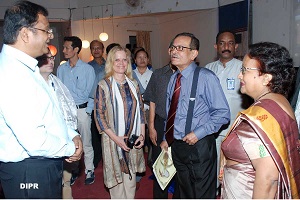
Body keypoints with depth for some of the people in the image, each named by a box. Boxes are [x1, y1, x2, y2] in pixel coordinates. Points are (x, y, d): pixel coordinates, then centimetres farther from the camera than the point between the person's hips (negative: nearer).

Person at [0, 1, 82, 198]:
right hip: (29, 173, -9)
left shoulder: (26, 67, 8)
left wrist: (72, 134, 2)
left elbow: (47, 113, 15)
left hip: (45, 166, 9)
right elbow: (35, 141, -29)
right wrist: (70, 149, -13)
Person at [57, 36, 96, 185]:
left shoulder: (88, 69, -3)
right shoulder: (61, 69, 7)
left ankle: (89, 170, 20)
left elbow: (88, 93, -3)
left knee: (86, 142, 5)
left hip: (82, 110, -3)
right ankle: (73, 170, 26)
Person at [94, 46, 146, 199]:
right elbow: (99, 114, -10)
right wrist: (116, 138, -15)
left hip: (133, 140, 4)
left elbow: (140, 110, 9)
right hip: (113, 139, -4)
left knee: (130, 177, 13)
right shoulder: (103, 85, -7)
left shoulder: (133, 84, 7)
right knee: (116, 176, 7)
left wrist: (142, 134, -1)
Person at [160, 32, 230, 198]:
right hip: (176, 146, 7)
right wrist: (166, 139, 15)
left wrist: (199, 133, -21)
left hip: (199, 147, -6)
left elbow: (222, 113, -16)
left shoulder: (206, 77, -16)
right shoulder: (174, 78, 6)